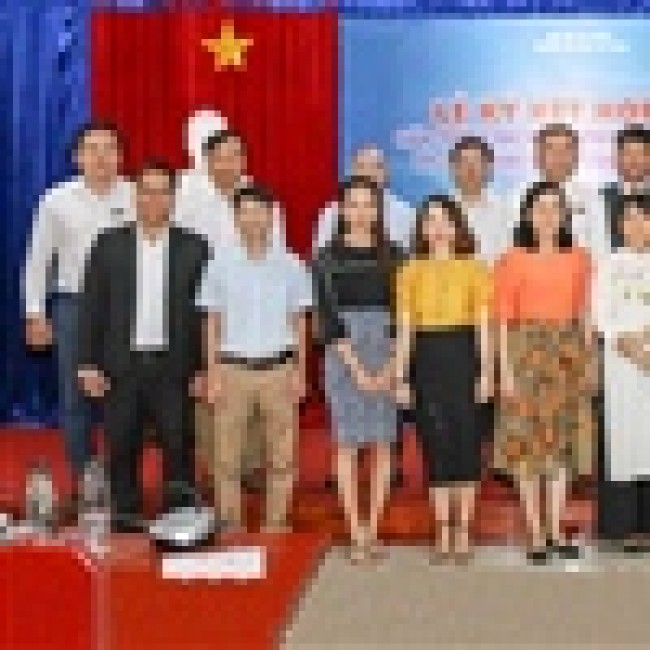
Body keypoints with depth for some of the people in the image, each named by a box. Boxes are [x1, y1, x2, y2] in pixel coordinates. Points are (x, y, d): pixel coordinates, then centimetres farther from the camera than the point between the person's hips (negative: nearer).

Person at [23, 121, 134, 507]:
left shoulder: (136, 197, -2)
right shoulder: (57, 201, 1)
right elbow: (38, 260, 7)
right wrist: (35, 313, 3)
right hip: (75, 305, 1)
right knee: (75, 399, 7)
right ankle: (82, 484, 19)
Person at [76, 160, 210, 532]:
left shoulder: (194, 248, 3)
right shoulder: (110, 245, 4)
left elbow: (206, 312, 2)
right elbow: (93, 308, 4)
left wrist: (203, 369, -2)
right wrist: (89, 365, -2)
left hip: (174, 367, -1)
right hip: (122, 366, 1)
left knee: (178, 449, 2)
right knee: (123, 451, 7)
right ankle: (126, 521, 20)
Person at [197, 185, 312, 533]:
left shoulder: (291, 266, 4)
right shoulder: (220, 266, 3)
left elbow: (299, 323, 7)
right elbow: (211, 324, 5)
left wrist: (300, 372, 2)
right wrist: (212, 374, -1)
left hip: (278, 367, 0)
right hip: (233, 368, 0)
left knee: (281, 456, 5)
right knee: (226, 456, 2)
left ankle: (276, 522, 15)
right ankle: (230, 524, 11)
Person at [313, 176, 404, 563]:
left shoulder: (392, 255, 6)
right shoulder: (328, 258, 2)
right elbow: (329, 317, -4)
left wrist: (389, 368, -8)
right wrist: (357, 369, -11)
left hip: (387, 356, 2)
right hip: (343, 355, -1)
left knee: (383, 444, 3)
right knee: (348, 443, 0)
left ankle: (373, 528, 10)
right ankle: (355, 532, 4)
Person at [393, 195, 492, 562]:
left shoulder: (474, 268, 3)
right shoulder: (411, 271, 7)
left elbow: (483, 325, 1)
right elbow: (404, 328, 6)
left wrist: (486, 371, -6)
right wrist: (401, 376, 1)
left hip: (463, 356, -1)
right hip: (426, 359, 1)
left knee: (466, 442, 0)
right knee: (435, 444, 4)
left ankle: (464, 530, 10)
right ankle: (443, 531, 12)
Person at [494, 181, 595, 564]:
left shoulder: (579, 259, 6)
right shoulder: (513, 260, -3)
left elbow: (583, 313, 10)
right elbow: (503, 317, -4)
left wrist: (590, 360, 6)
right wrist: (505, 367, -10)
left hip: (568, 352, 3)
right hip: (527, 350, -3)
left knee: (563, 442, 7)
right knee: (527, 443, 0)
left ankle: (557, 531, 16)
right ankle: (536, 534, 7)